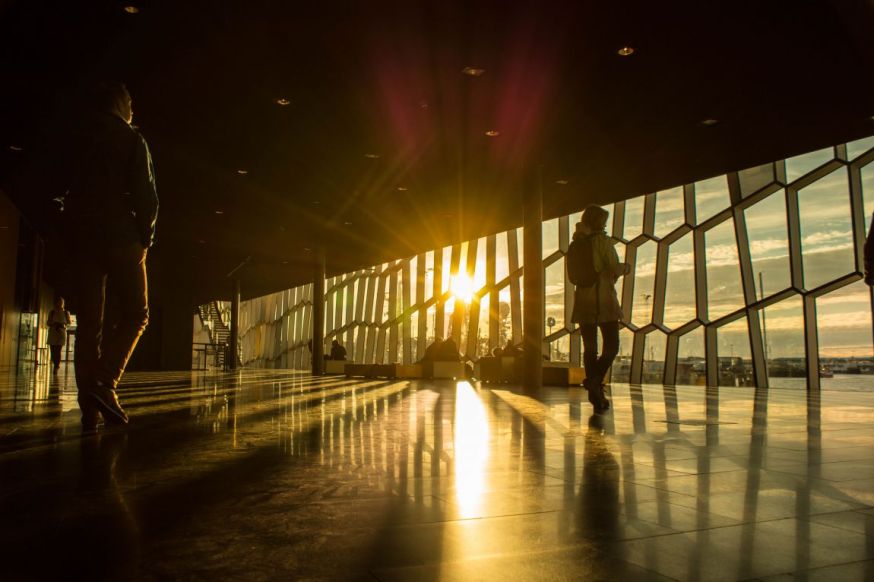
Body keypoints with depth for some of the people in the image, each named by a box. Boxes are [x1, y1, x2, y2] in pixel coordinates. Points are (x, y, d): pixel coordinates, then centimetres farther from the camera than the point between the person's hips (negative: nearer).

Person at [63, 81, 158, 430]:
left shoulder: (78, 141, 16)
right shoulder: (131, 140, 1)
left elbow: (70, 194, 14)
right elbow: (145, 195, -7)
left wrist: (73, 237, 17)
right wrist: (146, 238, 1)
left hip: (81, 238, 5)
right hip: (121, 237, -5)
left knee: (88, 322, 3)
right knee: (135, 314, 2)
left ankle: (89, 407, 0)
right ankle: (105, 384, -16)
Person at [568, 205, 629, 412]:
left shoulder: (575, 245, 11)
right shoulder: (603, 240, -6)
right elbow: (614, 269, -11)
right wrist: (625, 267, 12)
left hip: (583, 301, 5)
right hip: (604, 298, -5)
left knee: (589, 347, 8)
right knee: (611, 345, 0)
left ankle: (596, 395, 7)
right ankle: (595, 380, -23)